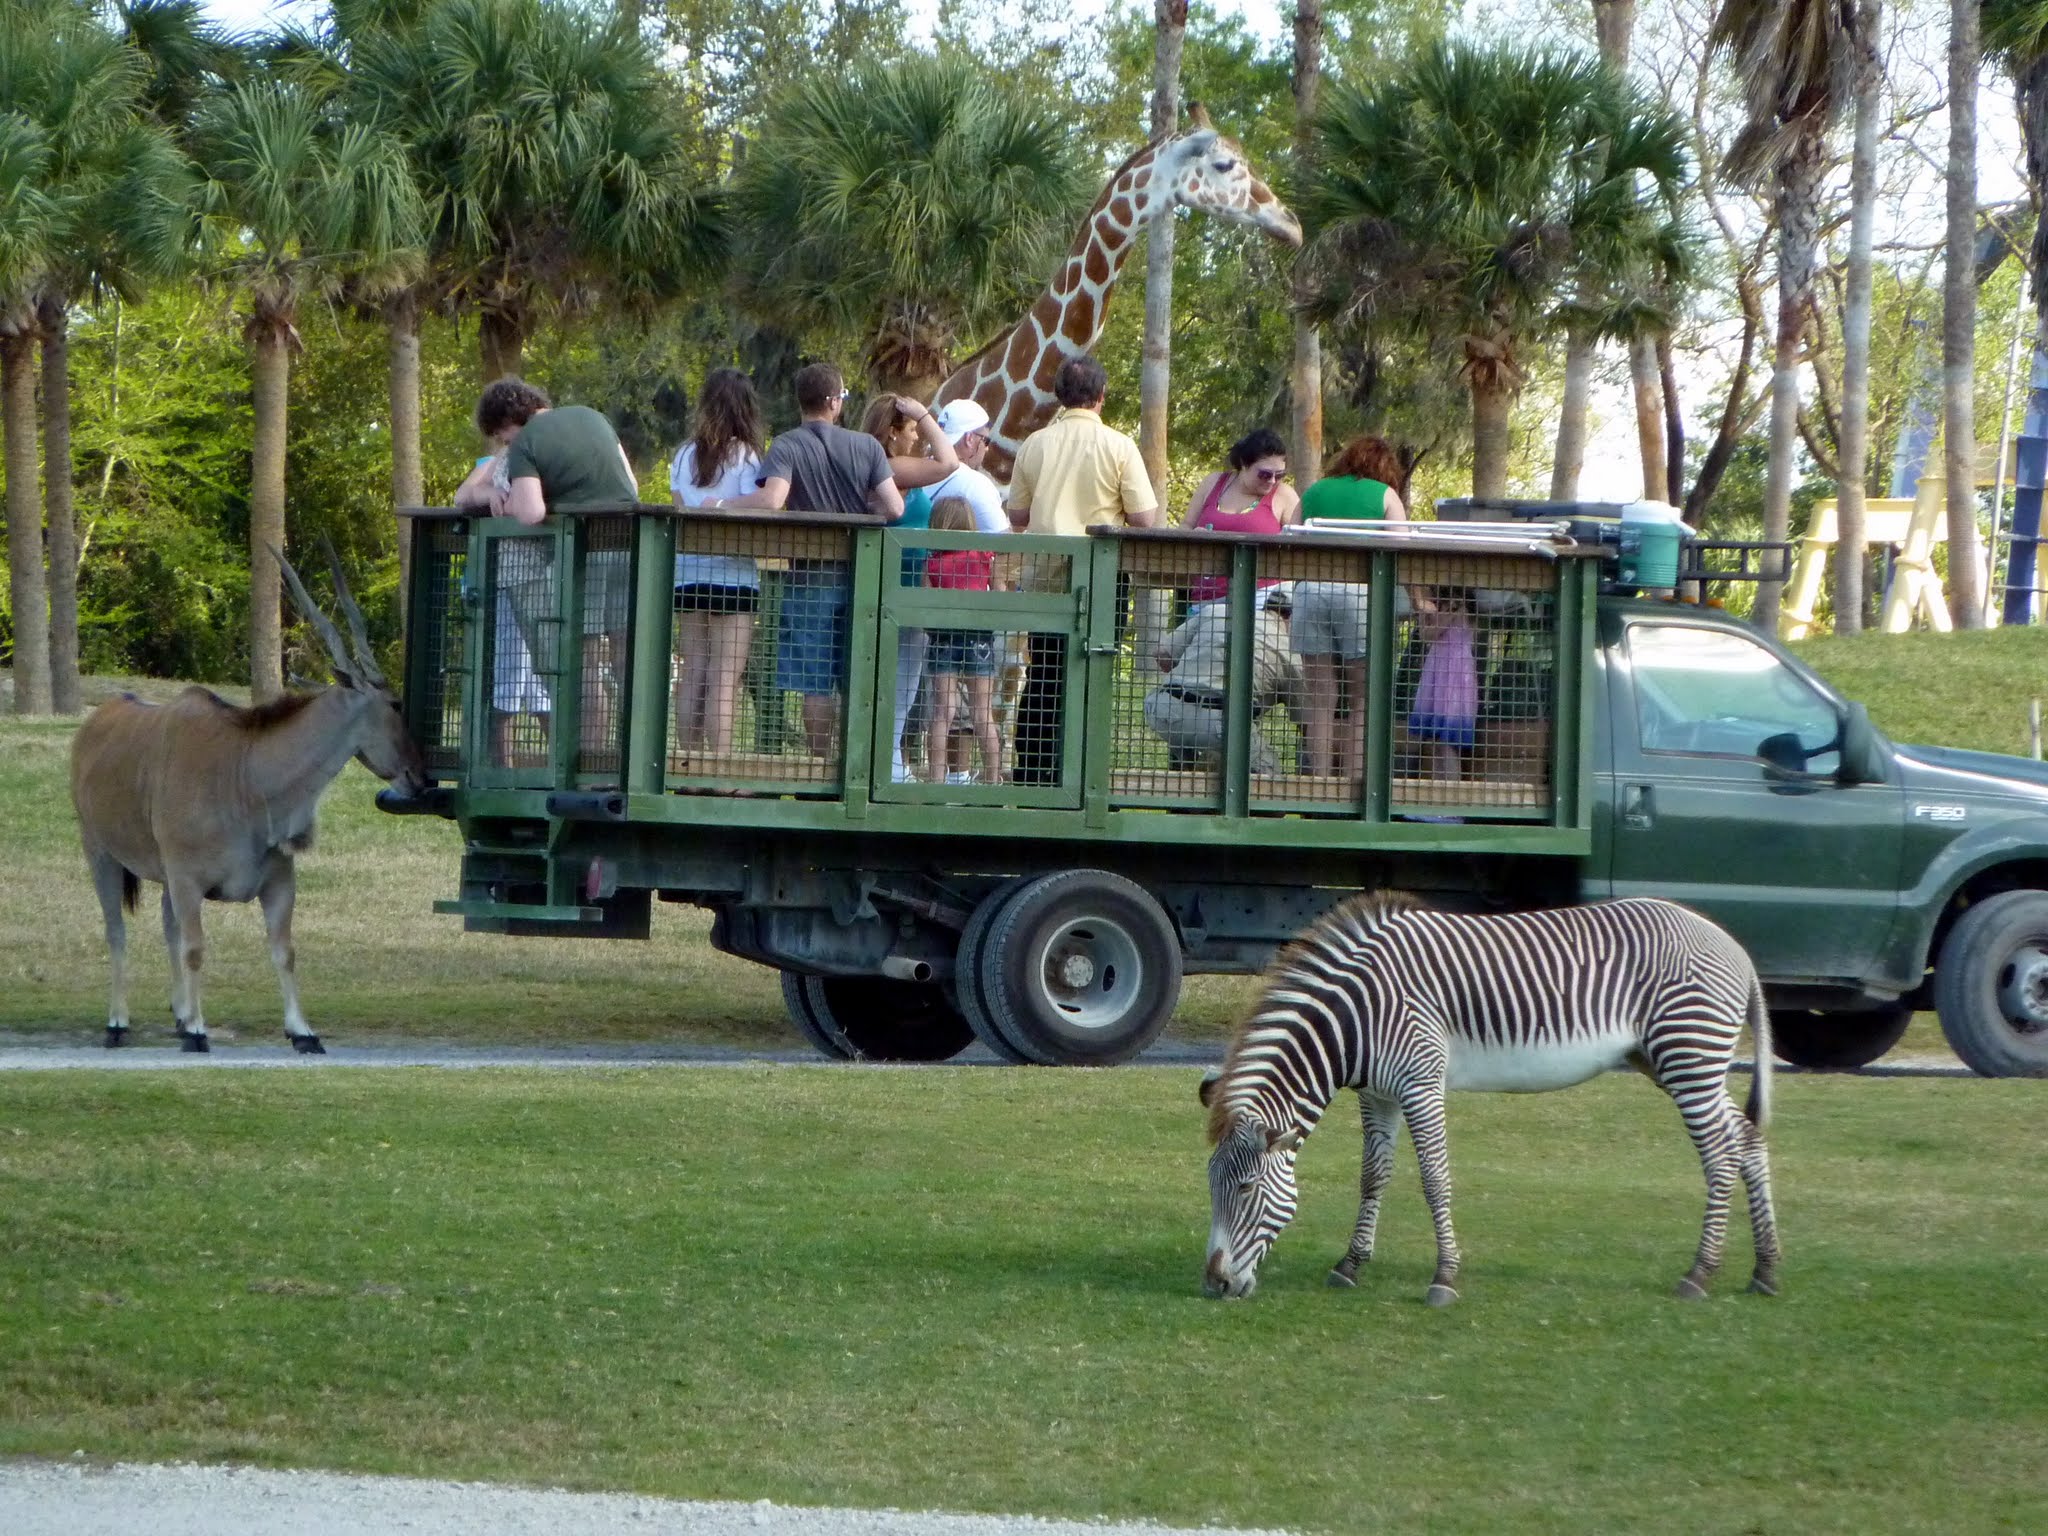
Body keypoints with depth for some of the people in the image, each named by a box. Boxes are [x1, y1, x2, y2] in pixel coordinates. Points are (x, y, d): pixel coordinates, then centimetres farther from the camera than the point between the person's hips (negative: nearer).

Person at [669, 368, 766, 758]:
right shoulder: (746, 457, -5)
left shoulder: (685, 456, 9)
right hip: (734, 577, -4)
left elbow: (679, 511, 7)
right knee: (725, 681, -6)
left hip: (688, 576, 4)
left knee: (692, 676, 7)